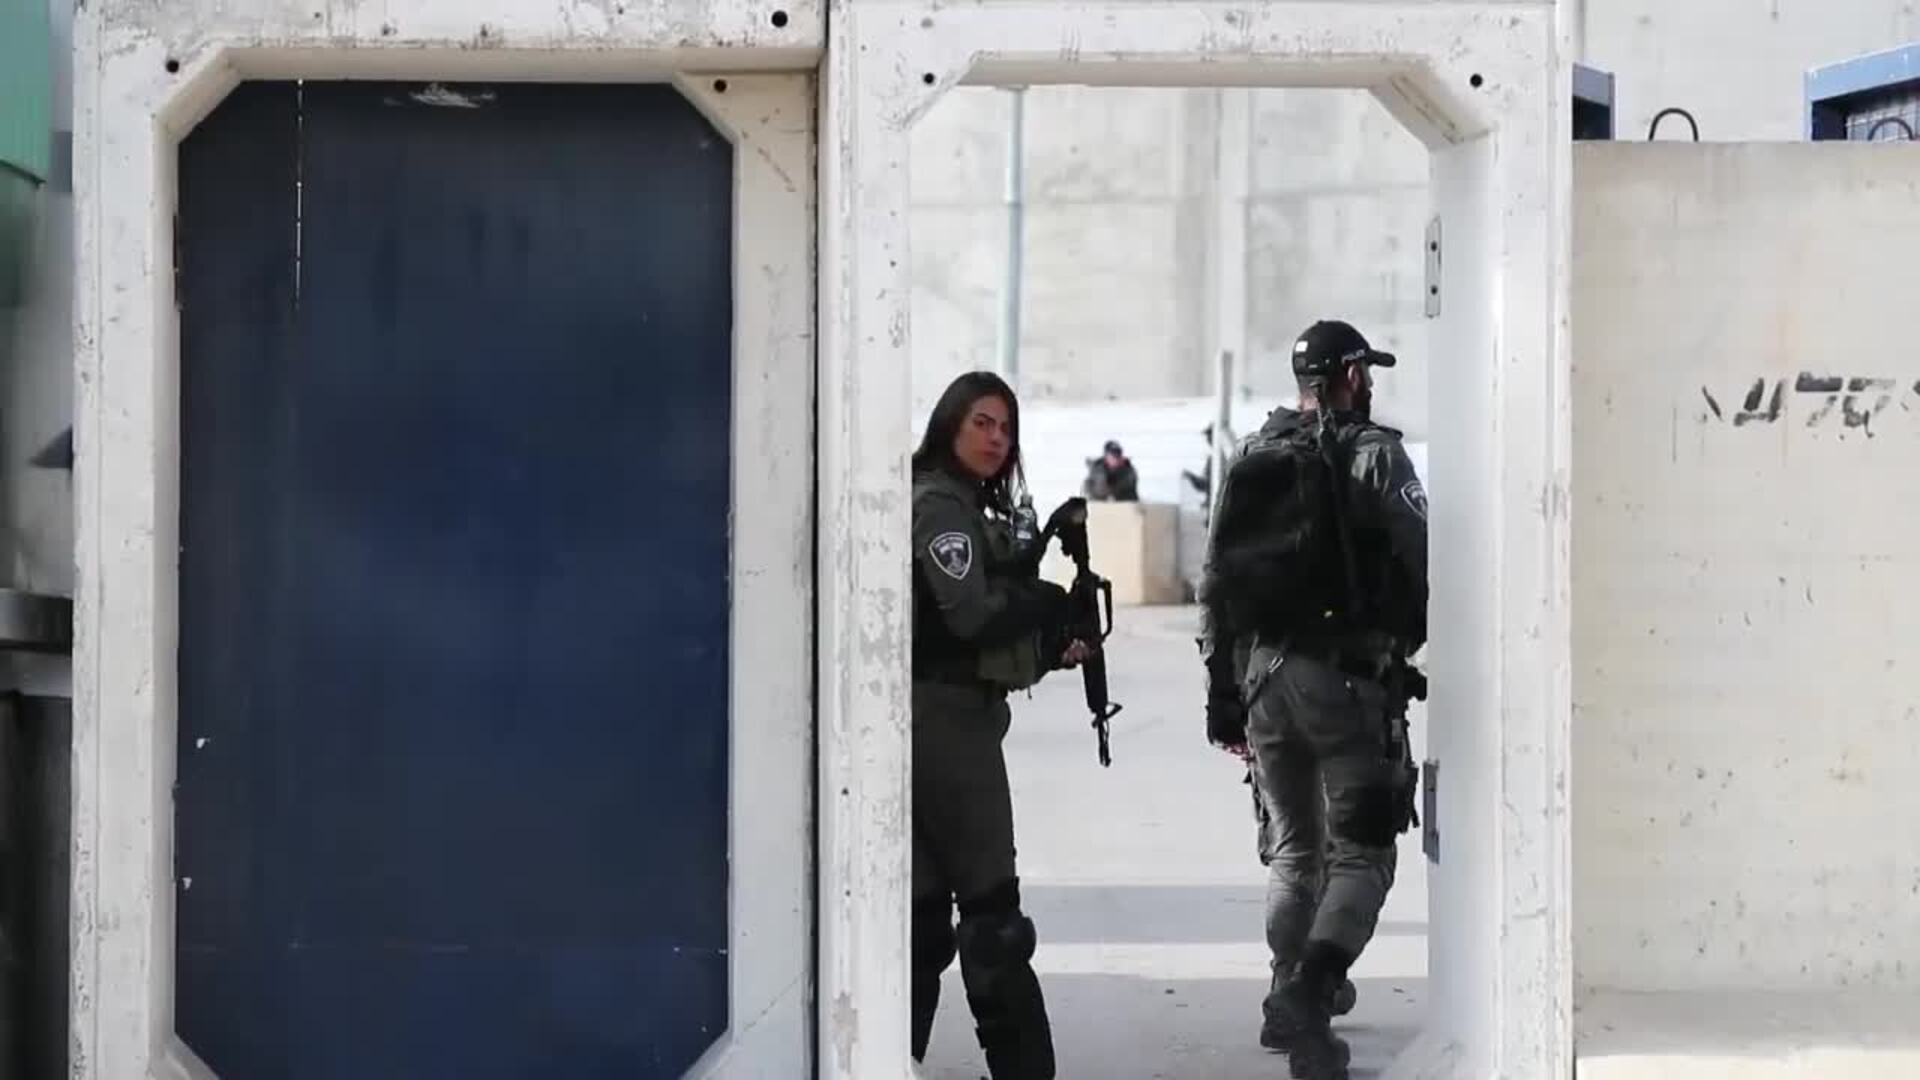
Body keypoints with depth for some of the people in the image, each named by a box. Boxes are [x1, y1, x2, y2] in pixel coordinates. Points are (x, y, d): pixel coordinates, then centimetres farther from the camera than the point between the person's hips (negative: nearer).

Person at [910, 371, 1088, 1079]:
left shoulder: (969, 508, 21)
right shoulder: (939, 504, -10)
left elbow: (998, 604, 16)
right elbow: (974, 616, -20)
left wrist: (1056, 649, 2)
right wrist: (1057, 602, -7)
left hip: (941, 720, 10)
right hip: (948, 718, -10)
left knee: (925, 905, 10)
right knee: (991, 903, -6)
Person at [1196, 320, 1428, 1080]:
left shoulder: (1248, 460, 12)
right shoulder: (1374, 454, -4)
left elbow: (1215, 586, 11)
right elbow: (1424, 563, -11)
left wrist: (1222, 695, 14)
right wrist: (1429, 641, 8)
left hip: (1260, 672, 5)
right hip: (1347, 676, -5)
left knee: (1292, 850, 19)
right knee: (1359, 854, -2)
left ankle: (1290, 1000, 21)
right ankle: (1310, 993, -22)